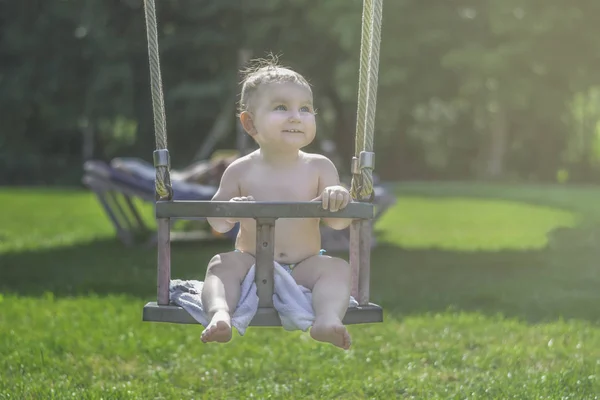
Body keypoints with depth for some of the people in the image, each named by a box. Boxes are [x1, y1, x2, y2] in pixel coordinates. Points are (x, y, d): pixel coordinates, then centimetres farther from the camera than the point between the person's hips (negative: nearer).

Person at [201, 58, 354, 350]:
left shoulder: (319, 167, 1)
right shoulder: (240, 171, 1)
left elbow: (338, 223, -2)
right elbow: (217, 224, 4)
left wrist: (339, 200, -27)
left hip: (304, 269, 0)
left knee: (338, 268, -27)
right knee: (222, 263, -26)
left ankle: (328, 319, -53)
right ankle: (219, 315, -51)